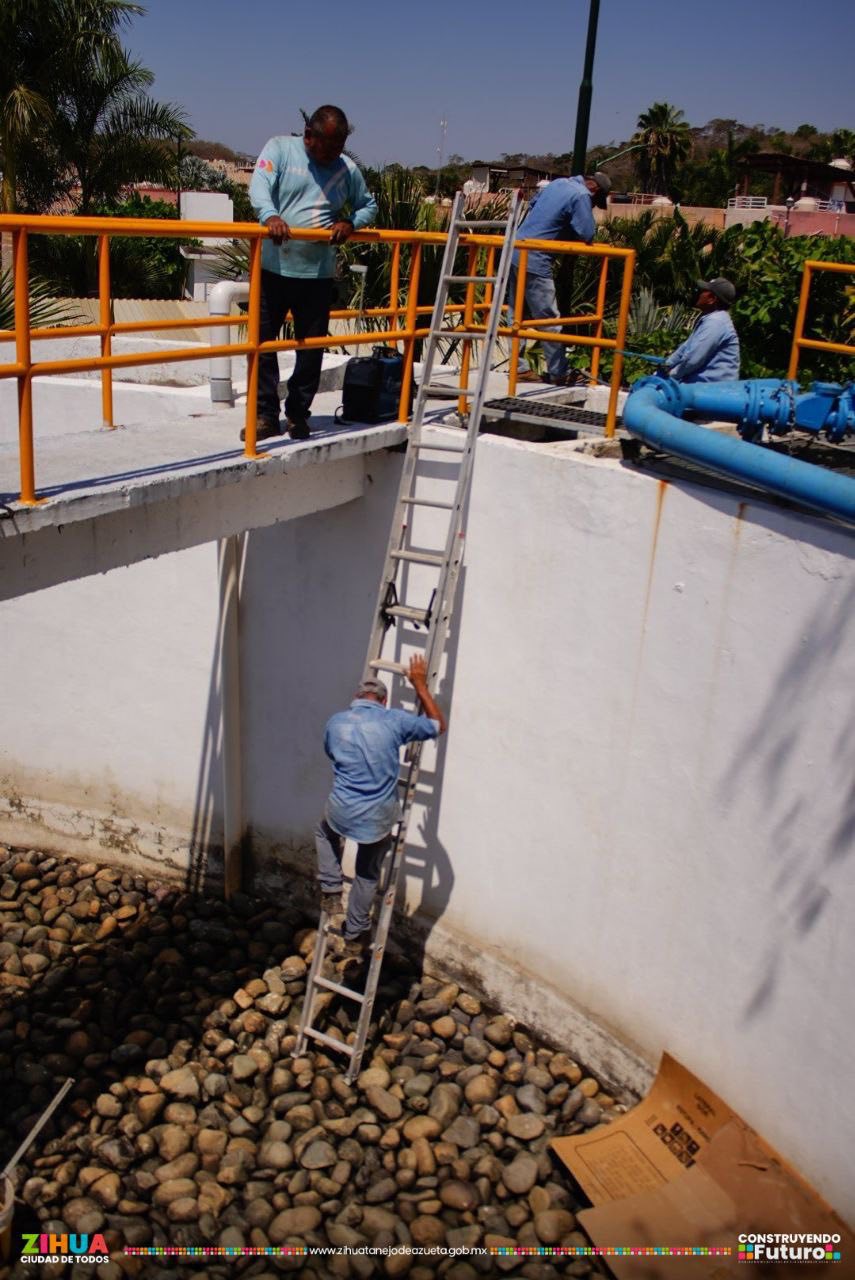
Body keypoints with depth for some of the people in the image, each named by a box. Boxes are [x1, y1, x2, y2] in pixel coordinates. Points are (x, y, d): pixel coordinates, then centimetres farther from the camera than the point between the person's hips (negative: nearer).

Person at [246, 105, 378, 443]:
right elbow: (259, 186, -15)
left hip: (318, 273, 2)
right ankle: (266, 414, 11)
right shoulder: (280, 149, 0)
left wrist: (351, 223, -3)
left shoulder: (347, 169, 8)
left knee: (312, 349, 6)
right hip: (273, 267, -2)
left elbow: (368, 206, 20)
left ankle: (298, 415, 21)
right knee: (262, 342, 0)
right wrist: (269, 215, -37)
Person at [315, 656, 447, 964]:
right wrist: (420, 685, 12)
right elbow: (439, 725, 7)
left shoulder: (335, 722, 2)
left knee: (324, 831, 37)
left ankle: (331, 894, 29)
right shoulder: (394, 720, -7)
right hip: (379, 818, -1)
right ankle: (354, 939, 30)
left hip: (341, 813, 1)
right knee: (367, 875, 22)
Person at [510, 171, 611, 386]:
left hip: (516, 251, 9)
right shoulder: (581, 195, -10)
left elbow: (533, 205, 29)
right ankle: (559, 374, 3)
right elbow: (587, 235, -13)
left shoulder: (557, 182, 16)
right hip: (535, 261, -9)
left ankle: (519, 368, 18)